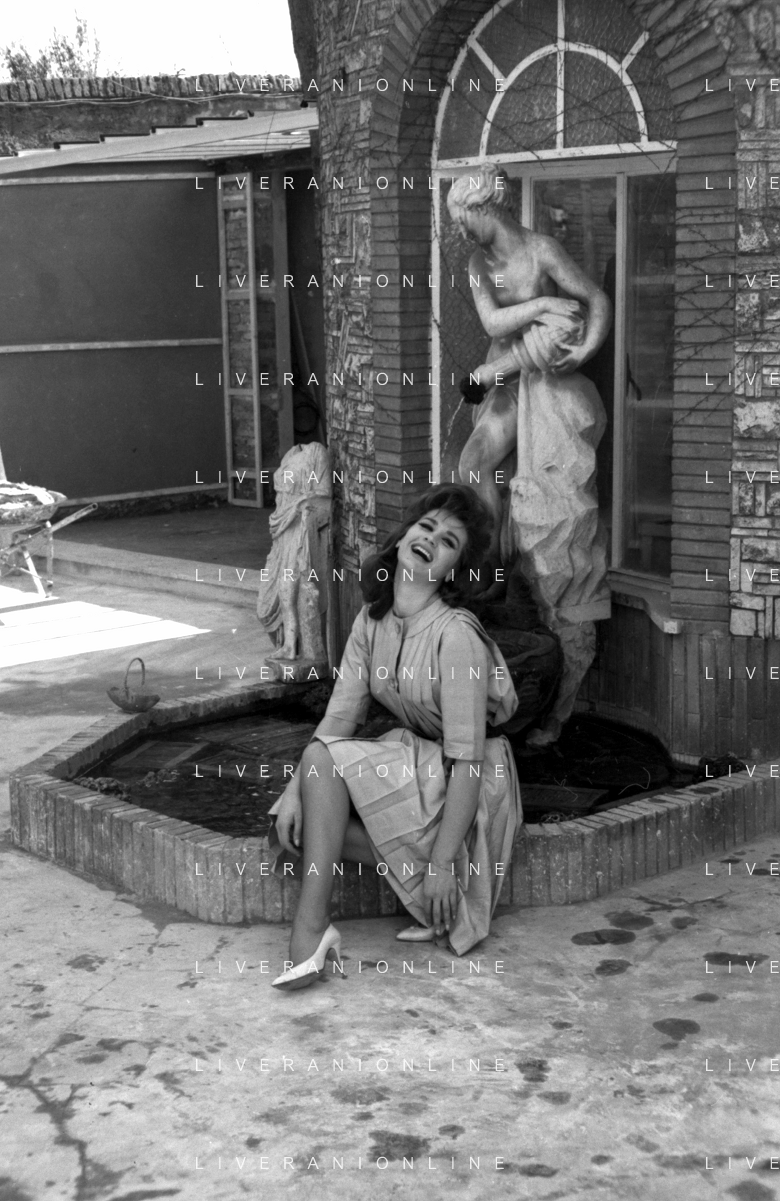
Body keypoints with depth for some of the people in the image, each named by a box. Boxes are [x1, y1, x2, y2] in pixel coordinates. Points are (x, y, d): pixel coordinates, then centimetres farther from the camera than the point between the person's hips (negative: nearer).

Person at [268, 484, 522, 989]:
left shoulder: (456, 635, -23)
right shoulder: (373, 621, 0)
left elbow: (467, 762, -24)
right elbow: (339, 718, -1)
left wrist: (442, 862, -25)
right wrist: (296, 790, -16)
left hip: (465, 790, -8)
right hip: (415, 767, 8)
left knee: (325, 761, -23)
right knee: (298, 821, -11)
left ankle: (311, 927, -19)